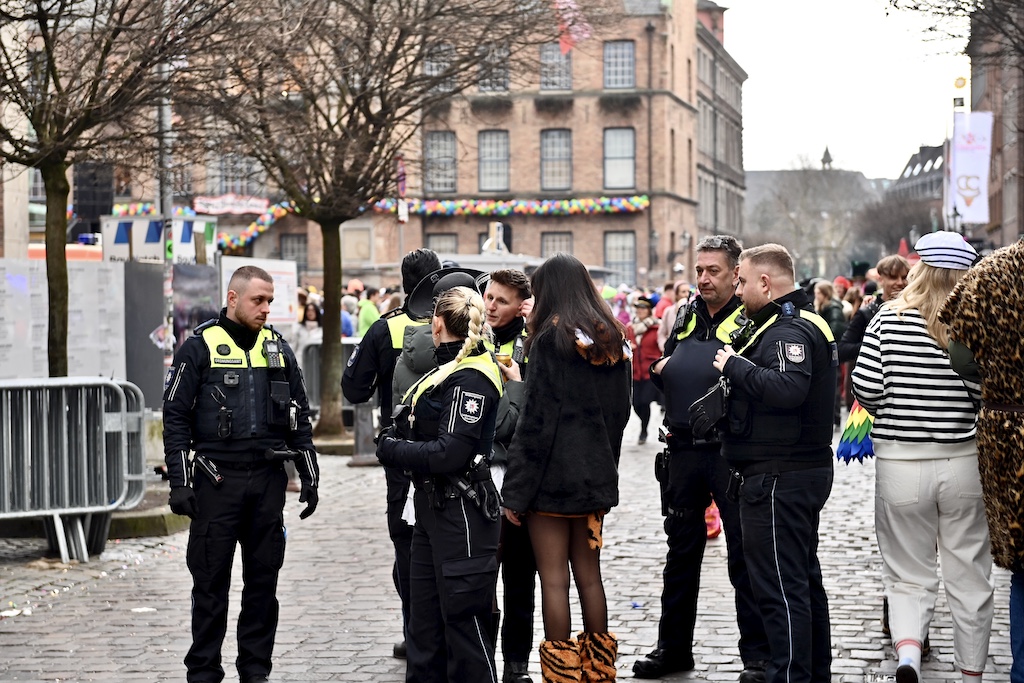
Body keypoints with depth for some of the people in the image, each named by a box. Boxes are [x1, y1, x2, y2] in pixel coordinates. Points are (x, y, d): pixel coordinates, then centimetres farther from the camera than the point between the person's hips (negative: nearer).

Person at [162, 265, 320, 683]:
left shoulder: (278, 349, 11)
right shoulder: (200, 347, -2)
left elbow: (299, 417, 16)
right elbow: (176, 417, -4)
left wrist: (309, 476, 12)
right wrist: (180, 483, -10)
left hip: (268, 480, 4)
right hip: (217, 480, -4)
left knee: (264, 579, 8)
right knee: (211, 581, 2)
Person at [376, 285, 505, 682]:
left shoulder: (471, 379, -16)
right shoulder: (450, 370, 13)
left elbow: (450, 453, -23)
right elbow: (417, 432, 16)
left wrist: (392, 450, -12)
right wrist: (395, 440, -2)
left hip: (462, 513, -10)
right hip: (432, 506, 10)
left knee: (464, 624, -2)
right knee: (424, 624, 15)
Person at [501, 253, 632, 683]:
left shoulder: (551, 339, -12)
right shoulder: (613, 342, 10)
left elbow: (536, 420, -15)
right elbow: (620, 413, 15)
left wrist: (515, 490, -11)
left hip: (552, 474, -7)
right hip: (595, 473, 7)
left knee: (553, 580, -1)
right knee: (588, 575, 14)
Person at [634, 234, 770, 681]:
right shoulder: (686, 317, 12)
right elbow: (663, 369, 25)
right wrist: (660, 370, 5)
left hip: (731, 452, -6)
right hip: (683, 451, 6)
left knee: (744, 555, 1)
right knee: (681, 552, 15)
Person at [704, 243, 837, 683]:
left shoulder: (790, 330, -15)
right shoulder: (795, 324, 19)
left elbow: (788, 388, -32)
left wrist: (734, 365, -21)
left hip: (779, 479, -11)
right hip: (805, 470, 11)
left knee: (780, 585, -8)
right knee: (803, 578, 18)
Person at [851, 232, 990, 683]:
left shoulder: (889, 320, -6)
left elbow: (865, 387, -9)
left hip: (901, 463, 0)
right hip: (965, 460, 1)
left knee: (909, 577, 10)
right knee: (969, 579, 14)